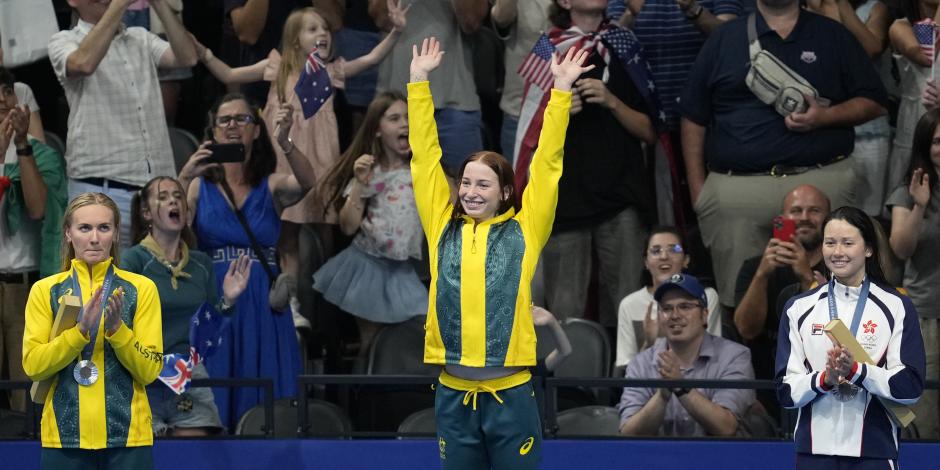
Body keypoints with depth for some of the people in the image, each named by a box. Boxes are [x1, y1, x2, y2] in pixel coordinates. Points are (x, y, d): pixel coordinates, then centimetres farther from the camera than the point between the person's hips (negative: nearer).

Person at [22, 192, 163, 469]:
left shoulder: (141, 289, 3)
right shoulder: (45, 290, 5)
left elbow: (149, 371, -2)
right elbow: (32, 365, -5)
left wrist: (116, 329, -17)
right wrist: (80, 330, -17)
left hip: (128, 436, 0)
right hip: (64, 437, 1)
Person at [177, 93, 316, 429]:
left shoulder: (272, 186, 7)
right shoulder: (200, 186, 7)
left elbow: (307, 184, -14)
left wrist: (284, 143, -32)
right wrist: (183, 179, -23)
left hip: (262, 310, 1)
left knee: (264, 408, -2)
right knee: (213, 406, -4)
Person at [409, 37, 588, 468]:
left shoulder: (524, 230, 3)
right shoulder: (443, 228, 8)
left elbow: (547, 163, 2)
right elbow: (425, 156, 9)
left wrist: (562, 90, -2)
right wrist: (419, 82, 8)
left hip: (510, 394, -2)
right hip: (453, 394, 2)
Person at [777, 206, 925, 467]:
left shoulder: (896, 306, 3)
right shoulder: (799, 308, 10)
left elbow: (910, 386, -5)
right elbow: (786, 389, 5)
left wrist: (856, 370, -18)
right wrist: (824, 379, -15)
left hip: (874, 452, -2)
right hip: (814, 450, 2)